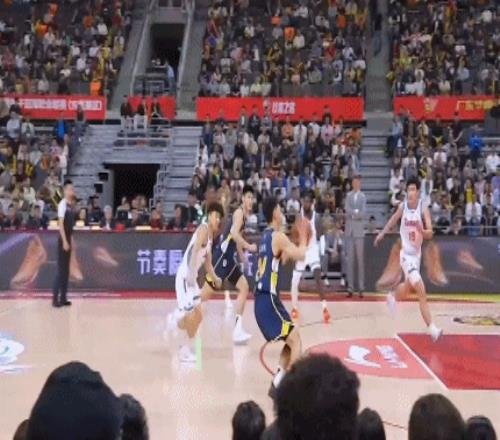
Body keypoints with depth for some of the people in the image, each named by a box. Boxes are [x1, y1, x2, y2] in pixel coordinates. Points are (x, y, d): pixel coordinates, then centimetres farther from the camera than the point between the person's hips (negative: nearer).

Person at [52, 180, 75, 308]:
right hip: (63, 240, -9)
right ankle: (55, 298, -4)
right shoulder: (63, 204, -14)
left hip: (68, 239, 9)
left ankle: (63, 298, 15)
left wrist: (71, 239, 16)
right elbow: (61, 224, -19)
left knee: (66, 270, 10)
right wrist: (64, 241, -22)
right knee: (61, 269, -7)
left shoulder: (71, 205, 13)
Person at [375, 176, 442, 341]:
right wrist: (382, 234, 23)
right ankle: (432, 328, -14)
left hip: (417, 254, 3)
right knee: (422, 293, -14)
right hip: (406, 254, -3)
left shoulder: (423, 209, -12)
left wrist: (422, 230, -40)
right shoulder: (402, 207, -10)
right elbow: (393, 220, 12)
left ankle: (392, 296, 58)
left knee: (408, 287, 25)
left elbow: (430, 234, -19)